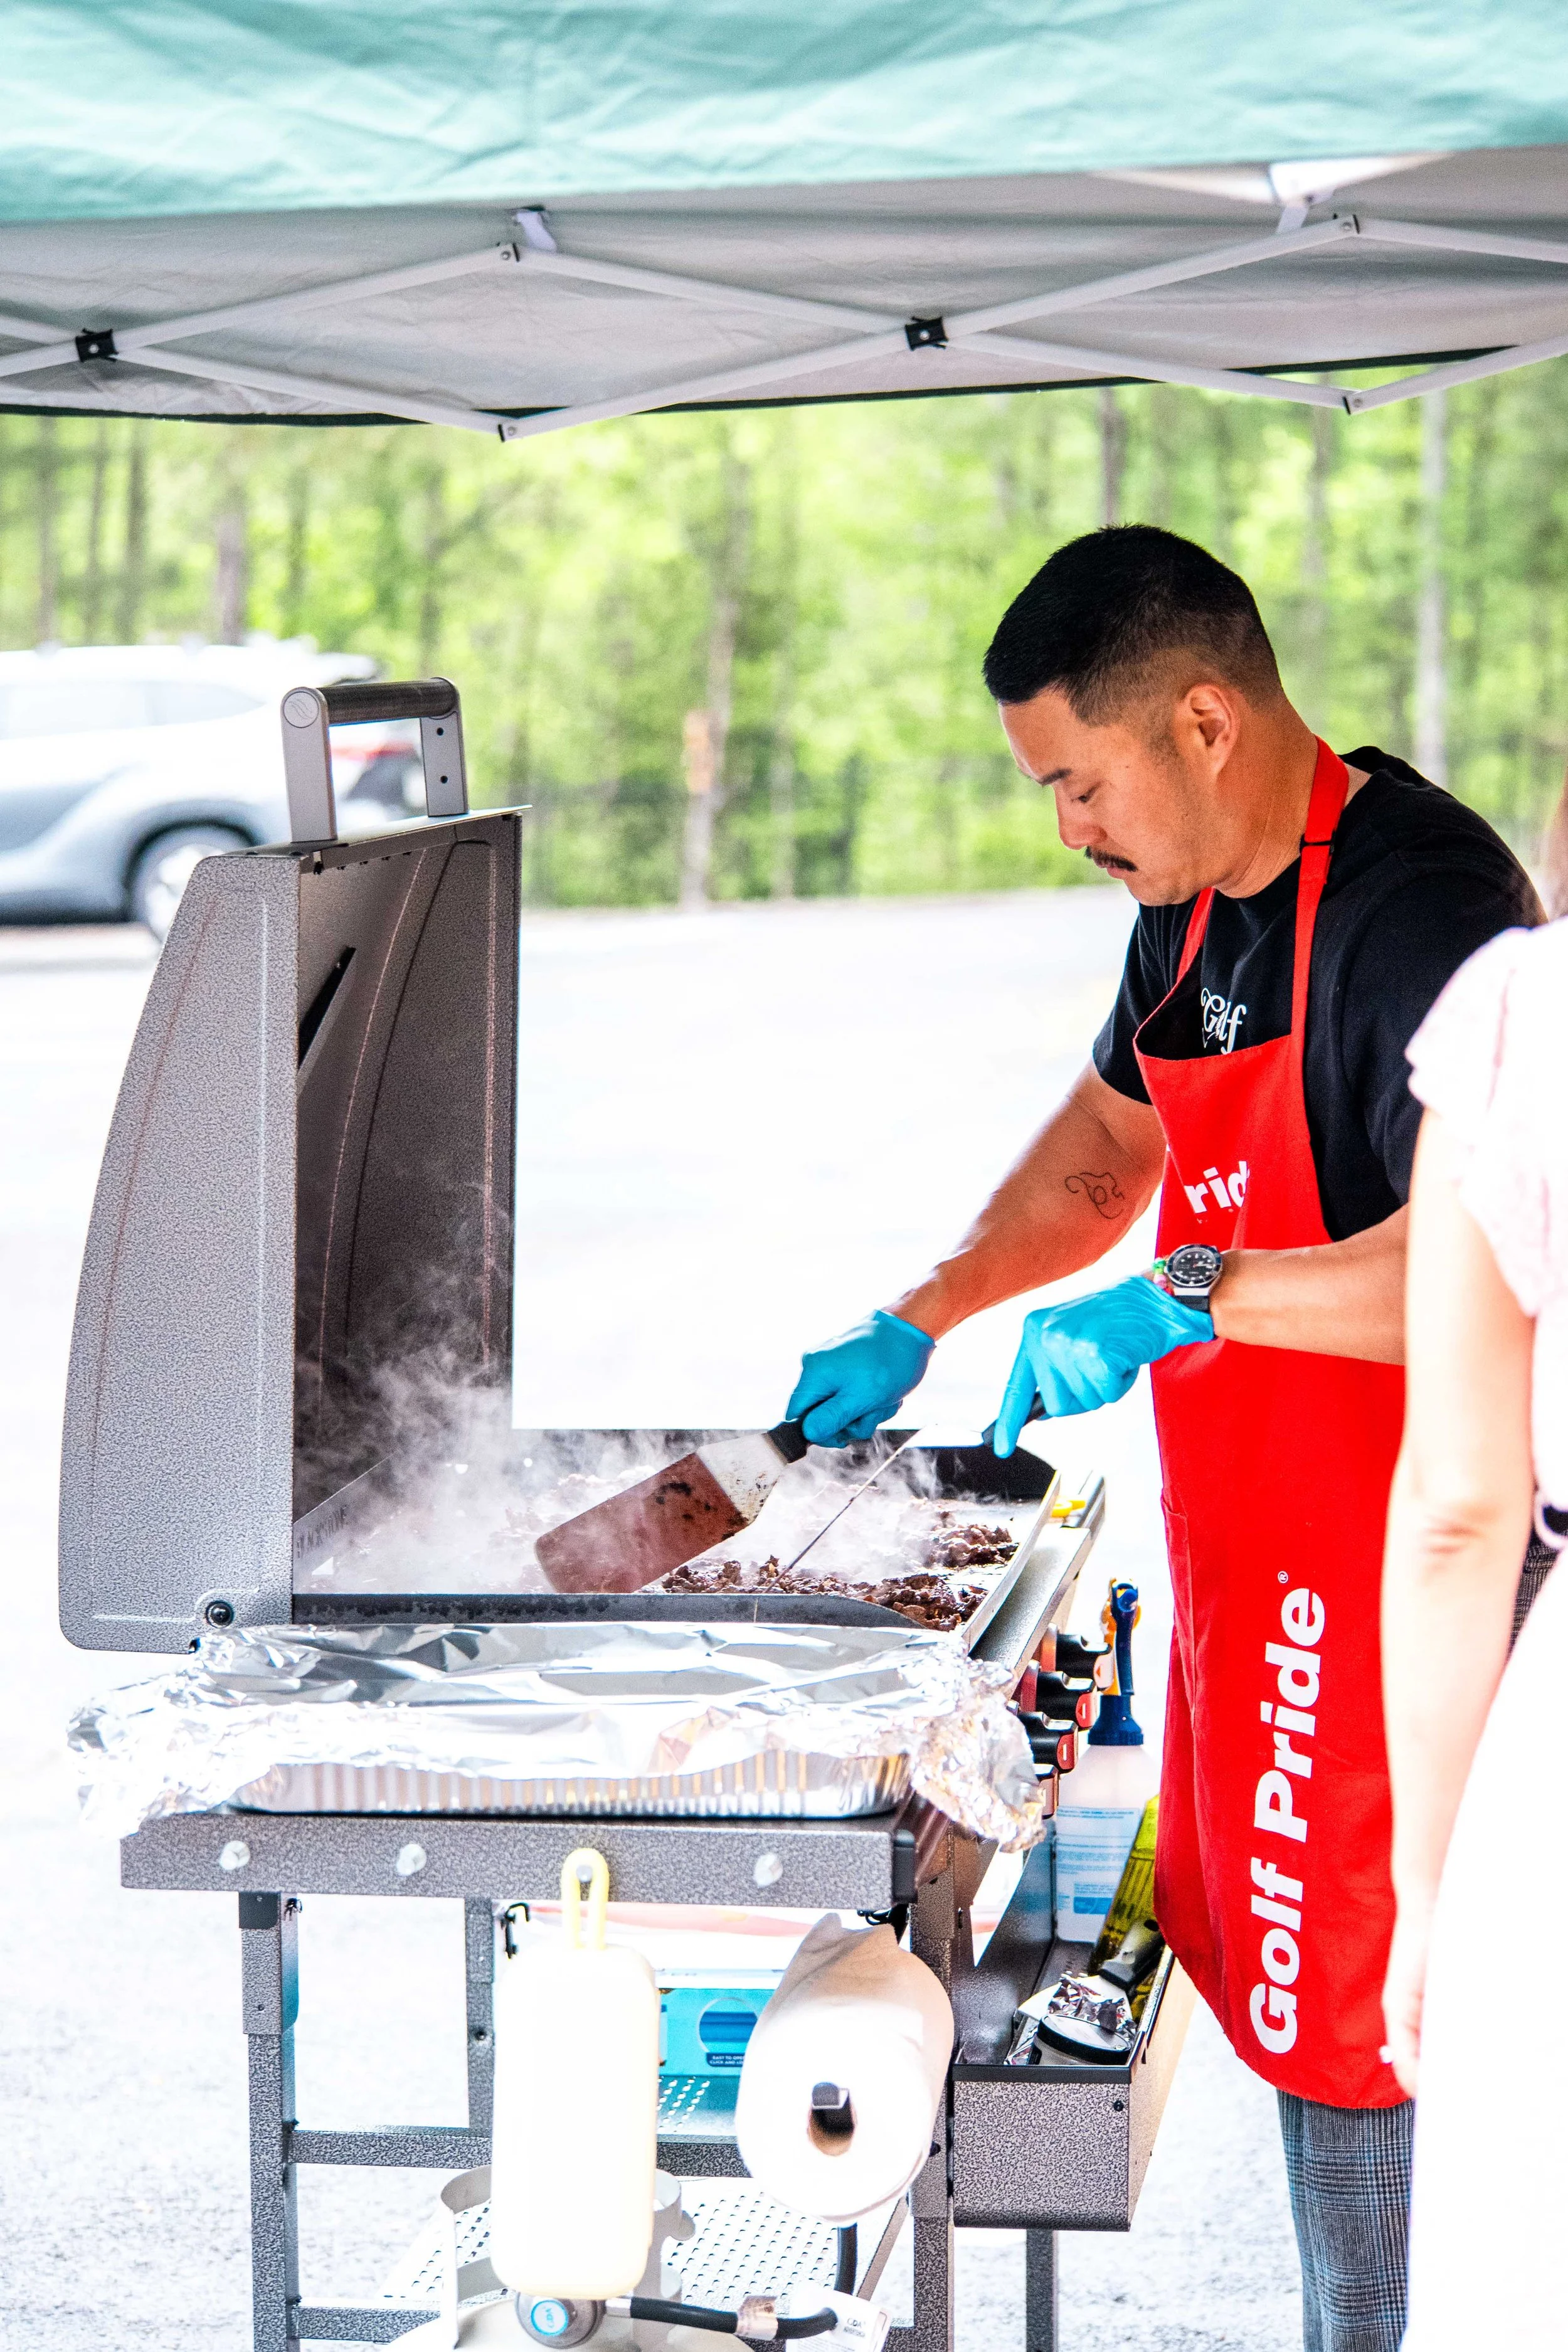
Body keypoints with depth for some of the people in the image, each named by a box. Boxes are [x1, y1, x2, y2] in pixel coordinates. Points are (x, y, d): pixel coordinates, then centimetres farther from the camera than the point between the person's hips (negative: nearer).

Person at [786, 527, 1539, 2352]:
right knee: (1254, 1955, 14)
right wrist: (917, 1324, 18)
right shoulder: (1197, 900, 9)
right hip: (1249, 1554, 9)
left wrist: (1184, 1299, -31)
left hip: (1379, 1568, -9)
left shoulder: (1415, 901, -21)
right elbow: (1108, 1136, 26)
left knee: (1347, 2020, -2)